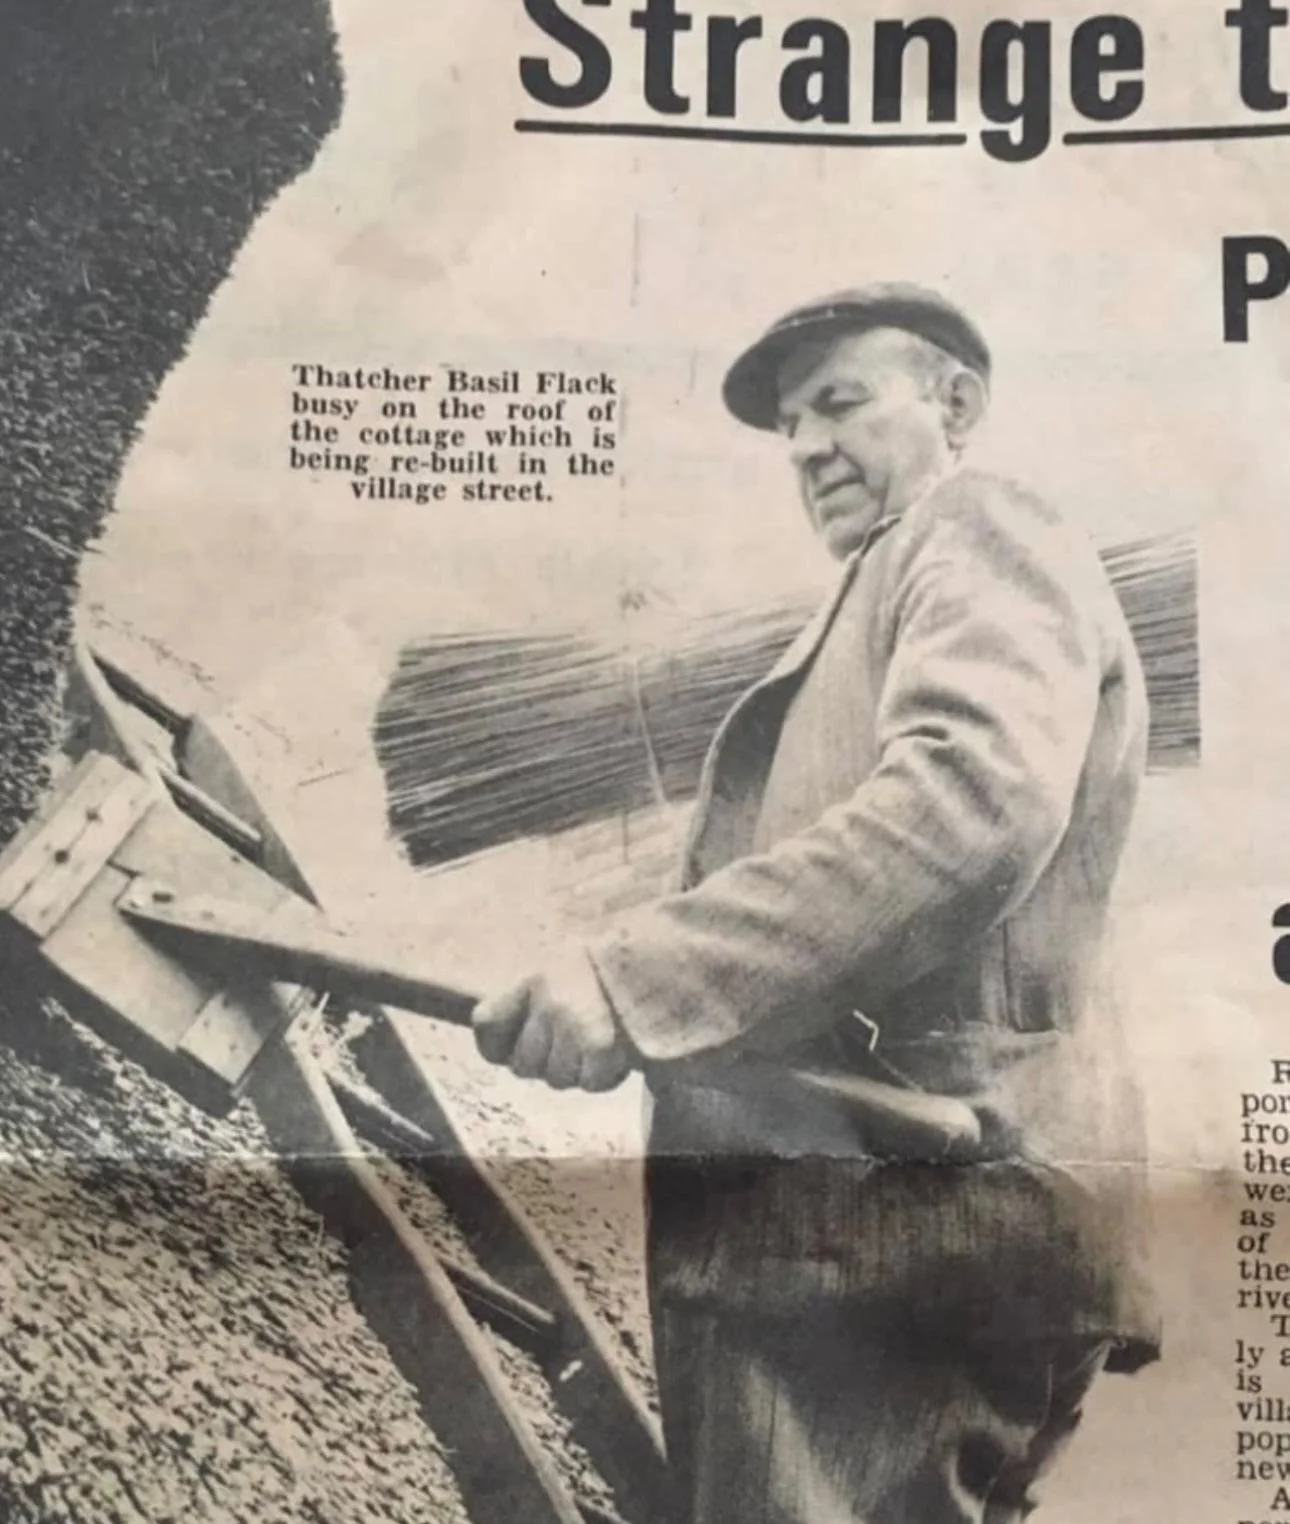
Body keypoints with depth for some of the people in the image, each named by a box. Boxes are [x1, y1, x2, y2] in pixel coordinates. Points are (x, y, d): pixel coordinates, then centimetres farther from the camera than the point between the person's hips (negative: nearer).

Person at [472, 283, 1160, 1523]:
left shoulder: (979, 534, -1)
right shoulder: (895, 597, 29)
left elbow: (975, 799, -23)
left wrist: (635, 977, -26)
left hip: (896, 1210, -10)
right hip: (835, 1204, 10)